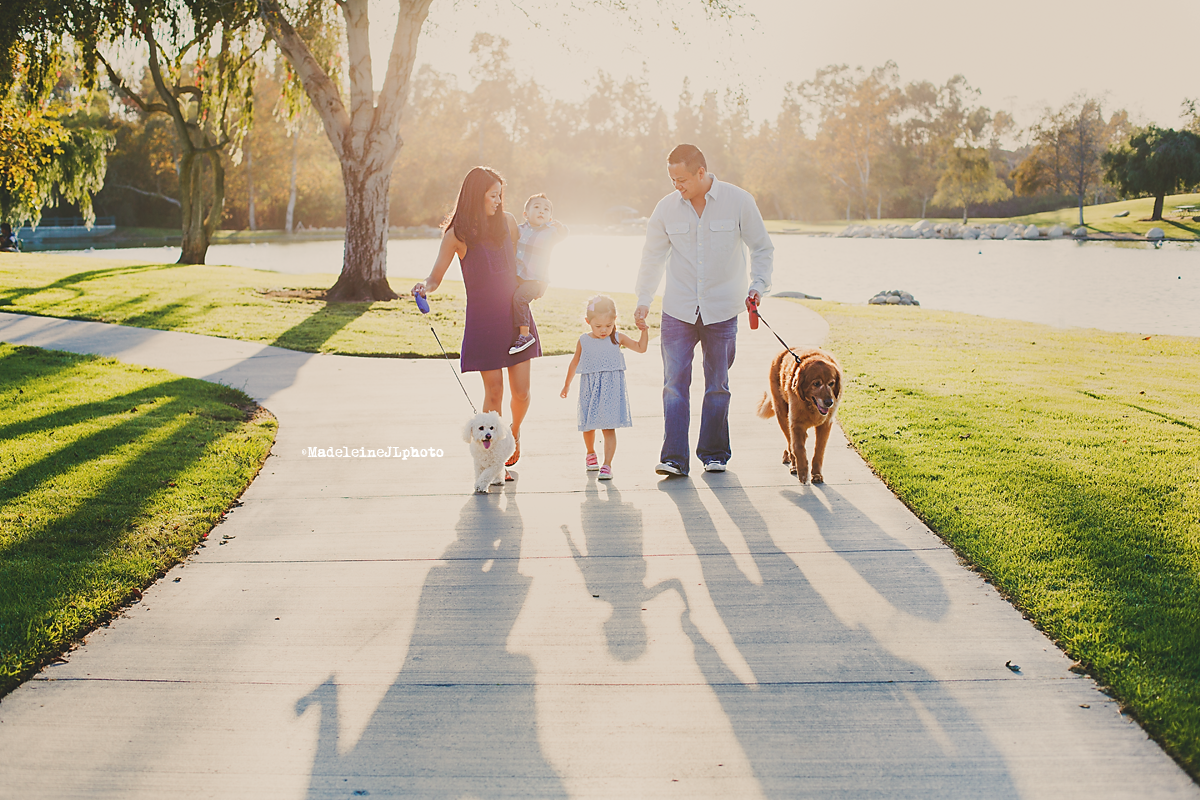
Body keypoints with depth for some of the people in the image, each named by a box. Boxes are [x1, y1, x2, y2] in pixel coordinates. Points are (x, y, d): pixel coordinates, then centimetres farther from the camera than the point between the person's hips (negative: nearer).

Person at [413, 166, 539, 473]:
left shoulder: (507, 221, 4)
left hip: (515, 315, 3)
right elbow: (435, 278, -6)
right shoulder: (457, 234, -7)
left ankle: (515, 432, 33)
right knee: (494, 392, -2)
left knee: (521, 392, 1)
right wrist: (424, 286, -26)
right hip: (483, 319, -3)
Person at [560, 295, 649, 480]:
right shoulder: (584, 341, 2)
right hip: (589, 389, 2)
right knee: (588, 426, 12)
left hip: (611, 389, -2)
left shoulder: (617, 339, 0)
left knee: (609, 428, -8)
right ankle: (590, 453, 40)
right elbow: (575, 363, 15)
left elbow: (641, 347, 4)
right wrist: (567, 384, 24)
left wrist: (644, 330, -11)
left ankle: (607, 464, -8)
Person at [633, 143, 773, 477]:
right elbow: (653, 255, 11)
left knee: (717, 386, 8)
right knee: (675, 383, -6)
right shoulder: (667, 207, 0)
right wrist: (643, 298, 6)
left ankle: (714, 454, 20)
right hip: (678, 310, 1)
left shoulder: (738, 201, -5)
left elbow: (762, 247, 5)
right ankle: (674, 458, -3)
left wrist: (757, 286, -7)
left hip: (721, 311, -1)